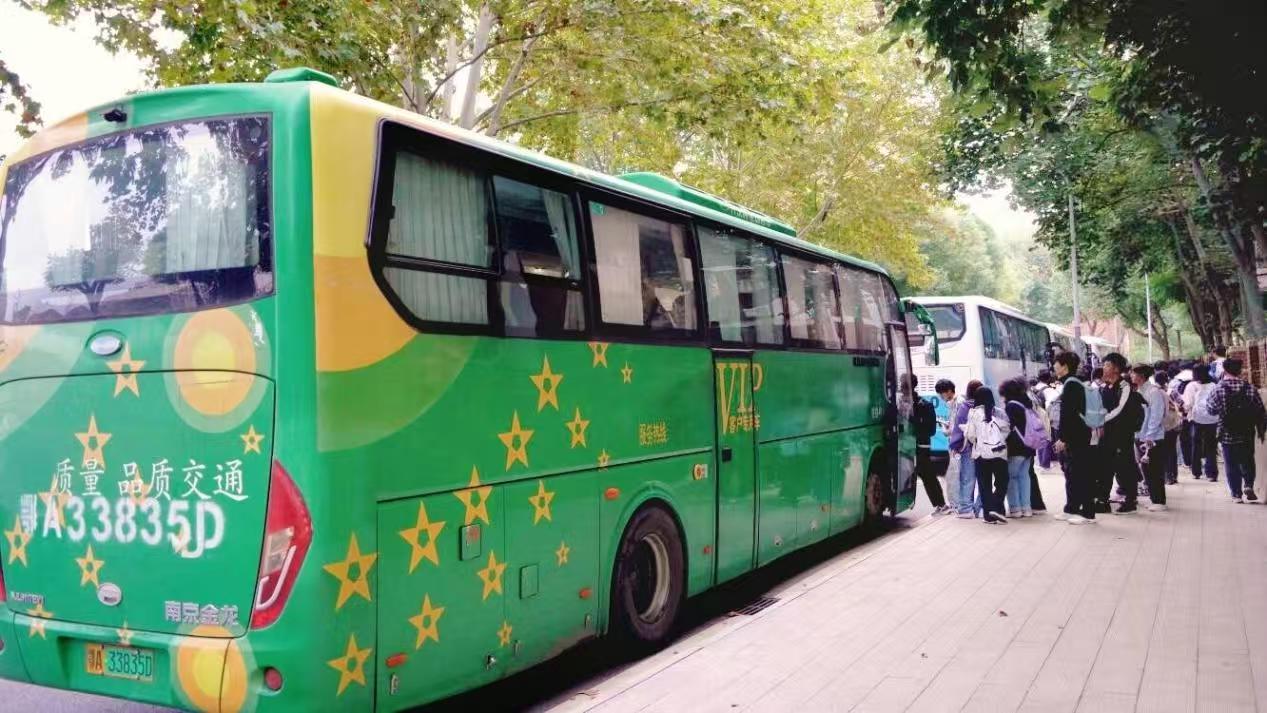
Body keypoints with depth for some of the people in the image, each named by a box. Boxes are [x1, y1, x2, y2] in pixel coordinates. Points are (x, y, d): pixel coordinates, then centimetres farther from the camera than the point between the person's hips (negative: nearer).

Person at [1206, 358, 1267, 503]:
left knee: (1232, 465, 8)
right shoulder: (1250, 387, -6)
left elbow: (1212, 409, -4)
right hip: (1247, 434, 2)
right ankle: (1248, 485, 4)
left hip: (1227, 434, -2)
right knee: (1247, 461, 20)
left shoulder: (1219, 389, -12)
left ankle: (1237, 494, 8)